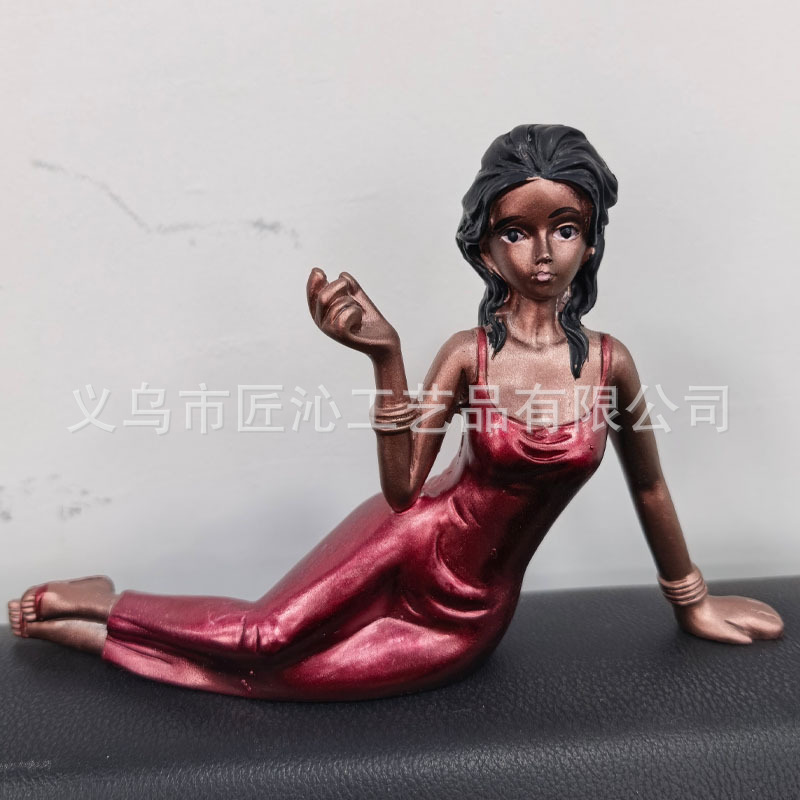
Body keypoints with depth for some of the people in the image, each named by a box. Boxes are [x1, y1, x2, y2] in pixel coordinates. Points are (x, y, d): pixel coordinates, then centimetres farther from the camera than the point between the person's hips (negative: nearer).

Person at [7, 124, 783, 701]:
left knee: (273, 674, -8)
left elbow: (648, 487, 3)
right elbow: (402, 491, -19)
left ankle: (95, 631, 13)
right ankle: (103, 604, 11)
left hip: (471, 613, 1)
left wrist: (689, 600, 15)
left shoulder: (609, 360, -11)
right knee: (269, 637, -18)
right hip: (414, 542, -1)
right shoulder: (468, 351, -14)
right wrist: (385, 359, -31)